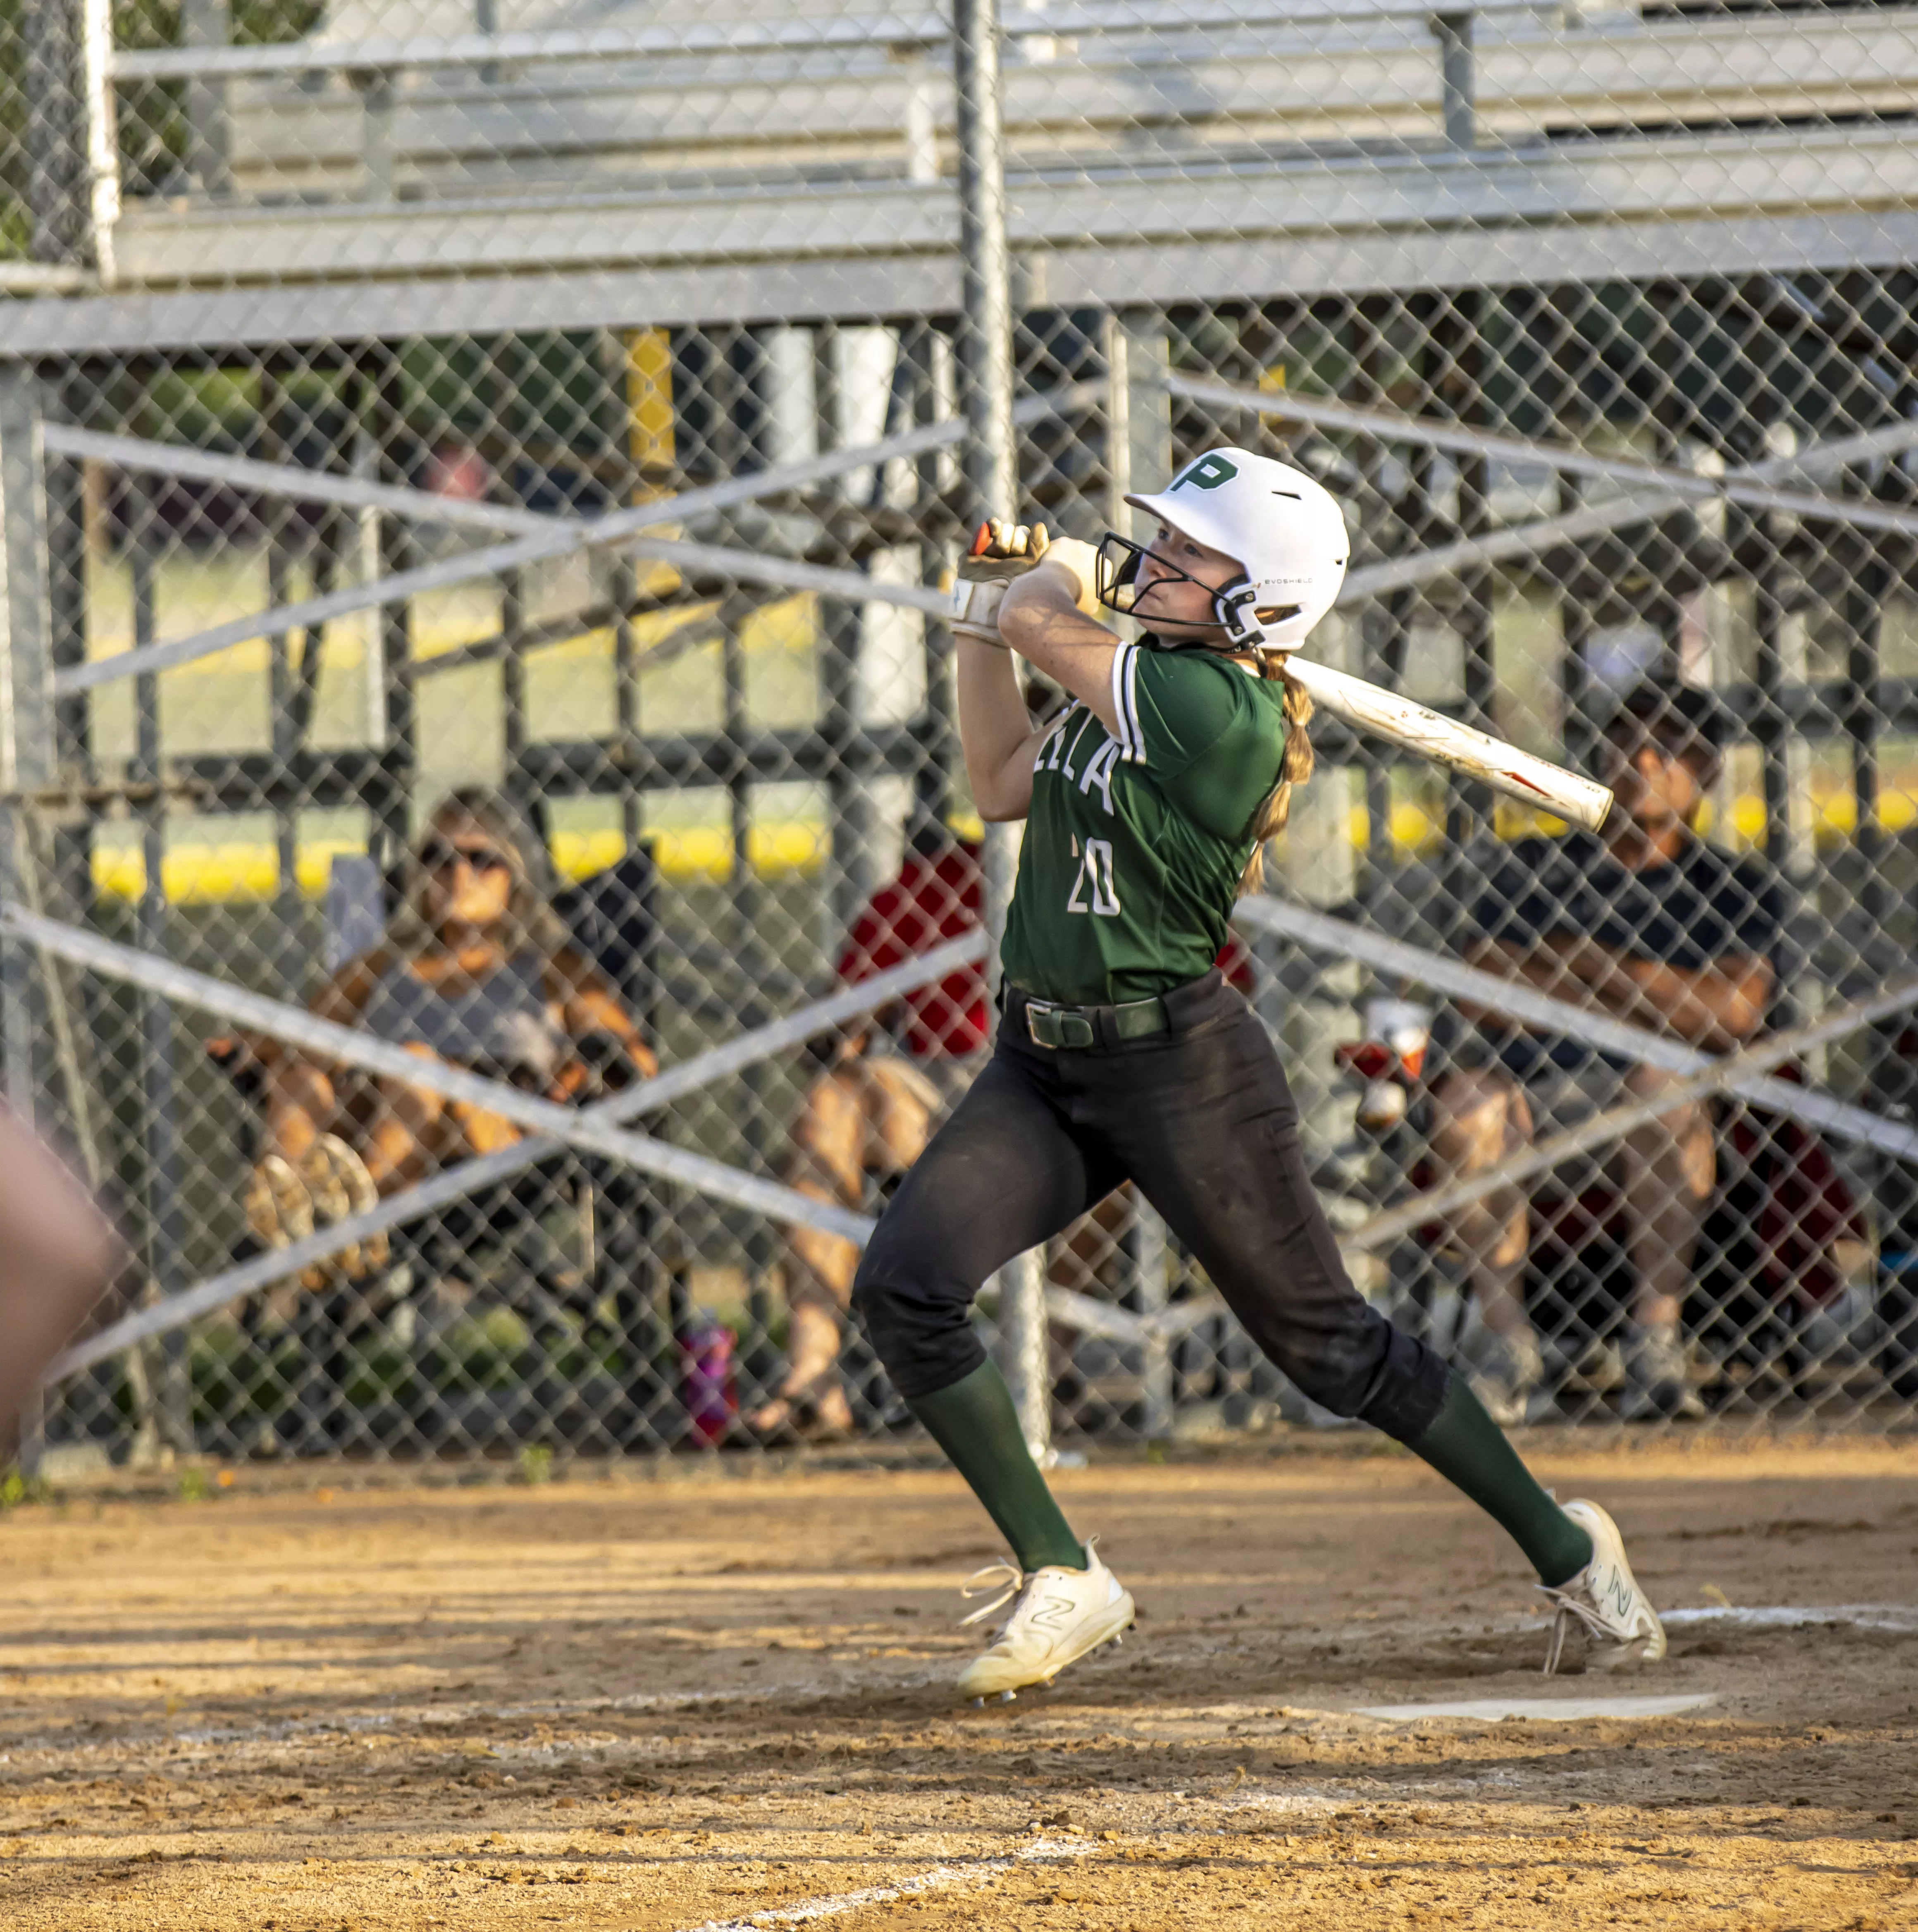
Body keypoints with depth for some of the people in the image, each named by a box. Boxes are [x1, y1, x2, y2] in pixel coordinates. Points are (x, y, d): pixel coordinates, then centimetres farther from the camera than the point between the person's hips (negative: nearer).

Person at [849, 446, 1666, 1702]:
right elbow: (1003, 787, 20)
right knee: (906, 1288, -12)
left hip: (1181, 1069, -8)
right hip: (1043, 1067, 8)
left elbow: (1040, 623, -16)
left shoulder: (1218, 709, -20)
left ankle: (1563, 1547, 25)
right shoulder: (1129, 688, 8)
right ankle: (1061, 1583, -2)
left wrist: (1054, 580, 6)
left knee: (1330, 1347, 4)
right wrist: (982, 625, 14)